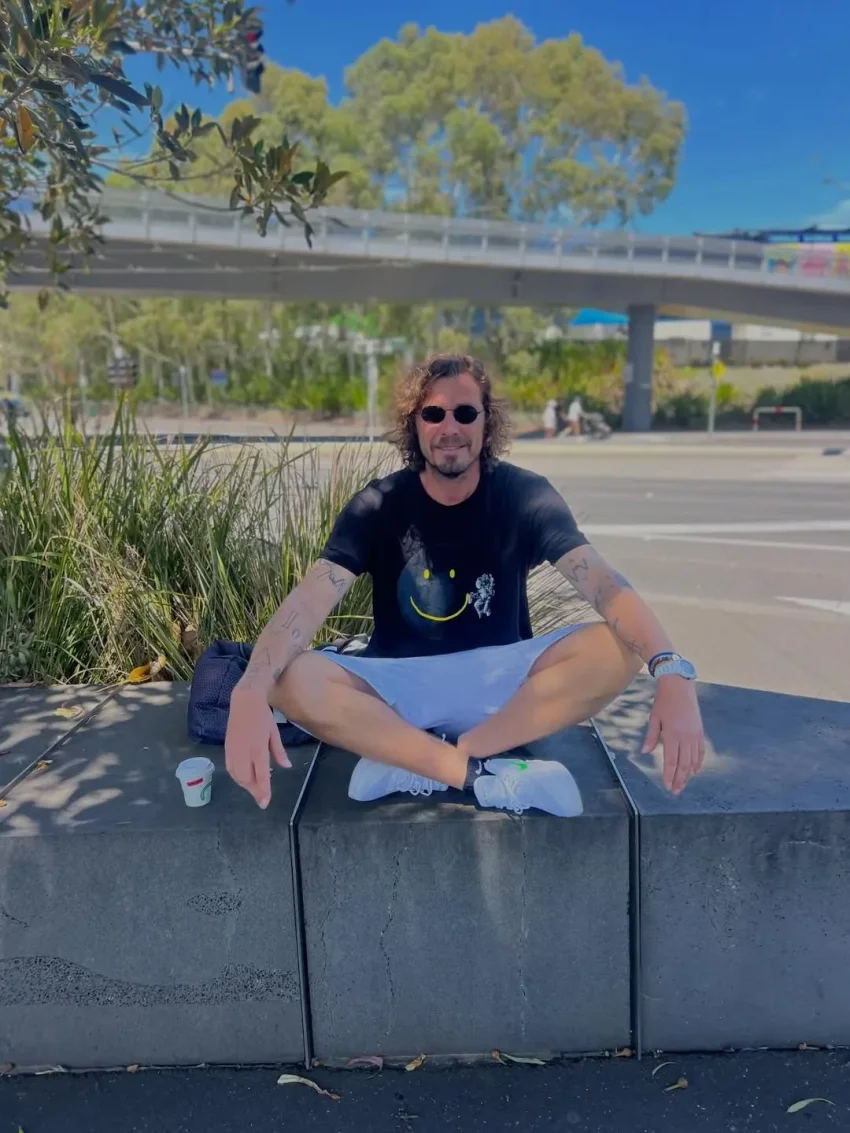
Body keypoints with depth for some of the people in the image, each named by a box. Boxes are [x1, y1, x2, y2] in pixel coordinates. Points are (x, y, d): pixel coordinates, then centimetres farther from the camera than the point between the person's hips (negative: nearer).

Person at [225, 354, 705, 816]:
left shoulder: (526, 494, -8)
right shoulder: (377, 506, -8)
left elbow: (604, 583, -21)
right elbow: (310, 599, -21)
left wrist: (673, 673, -39)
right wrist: (249, 694, -40)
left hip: (501, 680, 1)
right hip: (399, 686, 0)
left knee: (618, 648, -27)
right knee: (288, 681, -29)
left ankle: (407, 763, -25)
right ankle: (484, 776, -26)